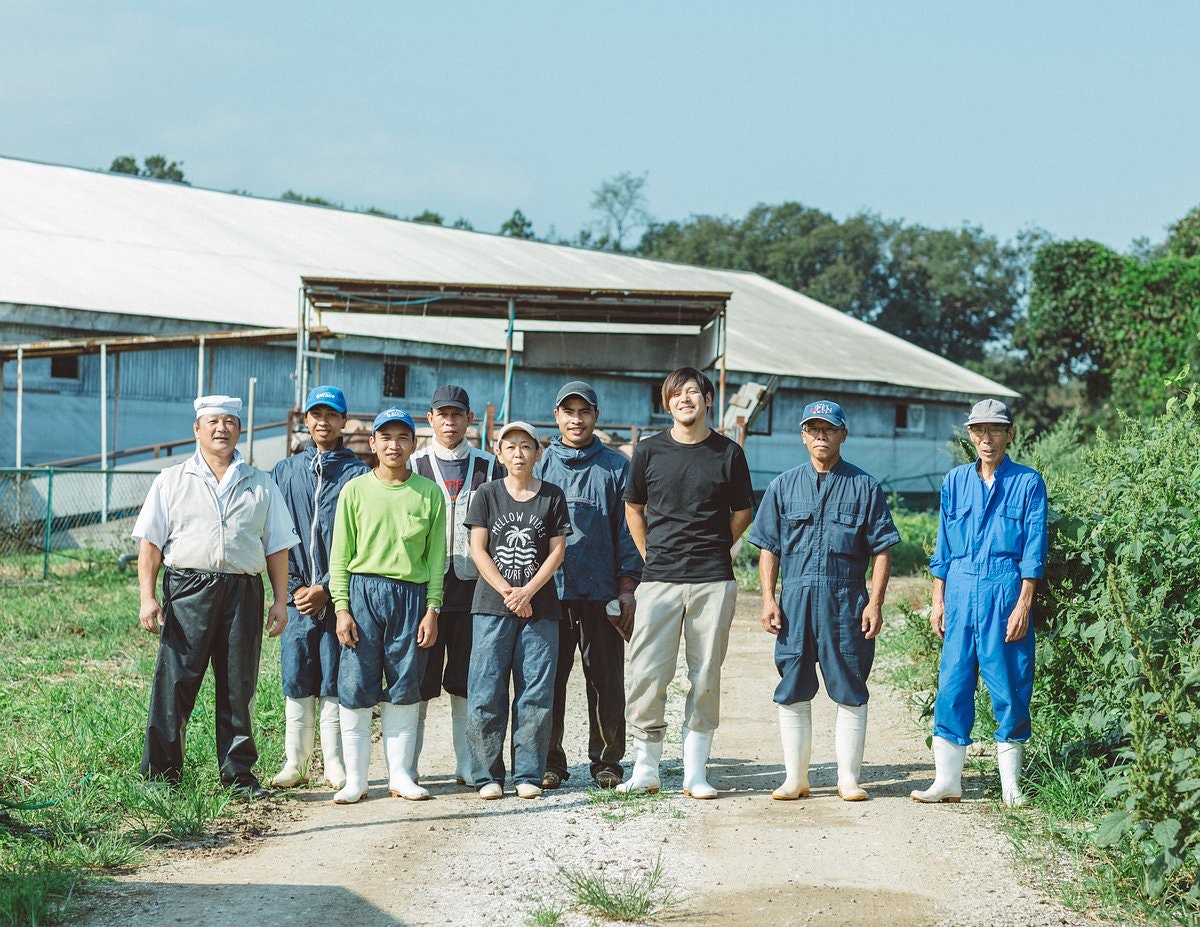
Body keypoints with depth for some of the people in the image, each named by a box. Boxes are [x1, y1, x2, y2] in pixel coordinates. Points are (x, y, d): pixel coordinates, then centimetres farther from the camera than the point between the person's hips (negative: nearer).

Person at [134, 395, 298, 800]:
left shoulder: (260, 485, 15)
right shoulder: (172, 481, 10)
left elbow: (277, 548, 13)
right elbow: (150, 542, 5)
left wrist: (280, 601, 5)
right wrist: (147, 597, -5)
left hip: (243, 593, 2)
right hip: (188, 588, -2)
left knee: (239, 687, 5)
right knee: (174, 682, -5)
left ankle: (239, 773, 14)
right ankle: (160, 773, 1)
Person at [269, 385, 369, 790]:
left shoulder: (357, 474, 2)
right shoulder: (286, 471, 11)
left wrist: (327, 588, -10)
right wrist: (294, 587, -3)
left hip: (338, 594, -2)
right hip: (297, 594, 2)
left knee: (334, 682, 0)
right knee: (297, 682, 4)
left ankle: (335, 765, 8)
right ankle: (294, 764, 11)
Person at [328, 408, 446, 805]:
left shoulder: (429, 493, 6)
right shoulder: (355, 490, 4)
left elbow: (436, 557, 7)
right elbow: (340, 555, 4)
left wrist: (432, 609, 0)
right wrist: (342, 607, -4)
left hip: (412, 596, 1)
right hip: (363, 592, -1)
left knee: (405, 689, 5)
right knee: (356, 688, -2)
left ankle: (400, 775, 14)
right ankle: (355, 778, 6)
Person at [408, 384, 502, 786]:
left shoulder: (488, 468, 11)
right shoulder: (413, 467, 8)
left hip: (473, 588, 1)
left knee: (467, 682, 4)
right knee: (419, 681, -1)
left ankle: (467, 764, 11)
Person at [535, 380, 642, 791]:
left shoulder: (616, 467, 7)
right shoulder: (540, 464, 9)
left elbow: (627, 529, 5)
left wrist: (627, 587, -1)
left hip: (602, 591, 0)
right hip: (549, 591, 1)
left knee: (606, 680, 4)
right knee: (549, 679, 3)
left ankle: (606, 760, 14)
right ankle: (549, 761, 12)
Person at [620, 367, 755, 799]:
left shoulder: (728, 453, 4)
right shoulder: (649, 450, 6)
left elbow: (742, 512, 14)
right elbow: (633, 508, 16)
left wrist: (712, 550, 9)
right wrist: (651, 555, 10)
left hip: (713, 582, 0)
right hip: (659, 581, 0)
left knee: (706, 677, 3)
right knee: (647, 674, -4)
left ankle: (695, 772, 10)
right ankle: (645, 769, 6)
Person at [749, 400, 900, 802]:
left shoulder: (865, 487, 4)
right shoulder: (784, 486, 10)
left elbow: (881, 550, 2)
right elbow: (769, 547, 10)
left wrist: (875, 603, -6)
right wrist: (769, 599, 0)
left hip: (847, 602, -2)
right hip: (795, 601, 2)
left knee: (850, 692, 2)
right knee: (792, 692, 4)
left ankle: (849, 778, 11)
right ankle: (795, 778, 13)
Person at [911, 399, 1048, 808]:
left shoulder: (1028, 482, 2)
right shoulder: (955, 481, 12)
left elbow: (1034, 548, -2)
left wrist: (1024, 604, -9)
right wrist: (938, 600, 8)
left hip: (1005, 593, -3)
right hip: (960, 593, 3)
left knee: (1009, 685, 0)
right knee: (952, 682, 0)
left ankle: (1011, 784, 8)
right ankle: (947, 780, 5)